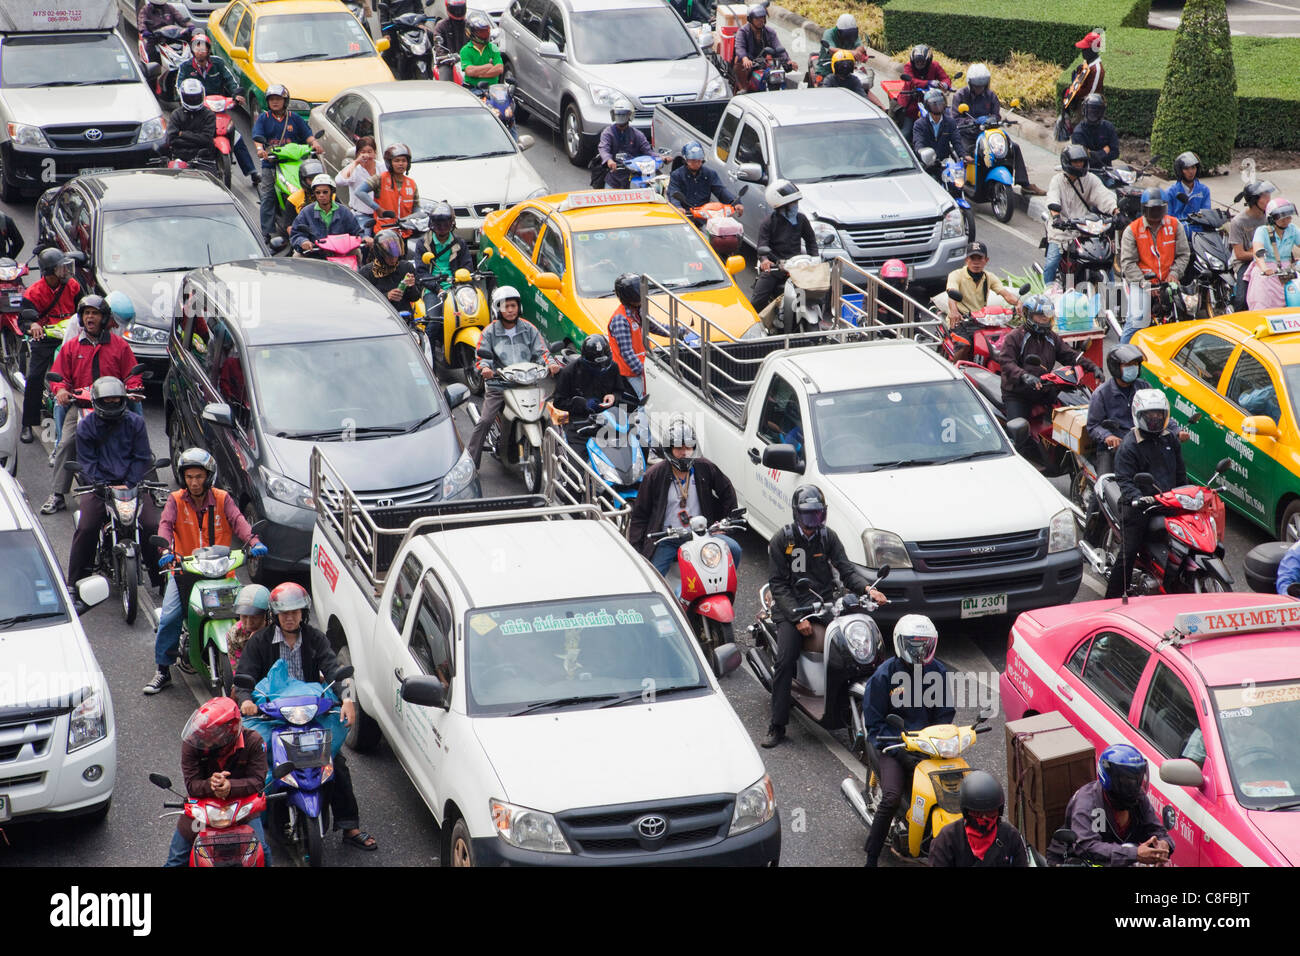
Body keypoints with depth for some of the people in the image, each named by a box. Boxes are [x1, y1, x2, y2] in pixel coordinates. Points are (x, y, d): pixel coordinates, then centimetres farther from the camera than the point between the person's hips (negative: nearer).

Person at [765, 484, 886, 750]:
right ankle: (777, 725, -18)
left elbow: (846, 568, 4)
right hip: (790, 607, -3)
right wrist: (797, 617, -16)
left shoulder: (828, 537, 11)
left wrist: (867, 588, -18)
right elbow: (778, 584, -4)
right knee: (785, 660, -23)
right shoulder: (782, 540, 1)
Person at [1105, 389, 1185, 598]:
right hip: (1140, 510, -6)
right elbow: (1124, 480, -15)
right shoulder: (1129, 446, -6)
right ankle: (1112, 599, -5)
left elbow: (1180, 474, 25)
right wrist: (1138, 498, -31)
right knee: (1128, 554, -9)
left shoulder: (1170, 440, 15)